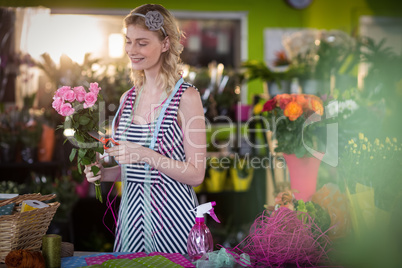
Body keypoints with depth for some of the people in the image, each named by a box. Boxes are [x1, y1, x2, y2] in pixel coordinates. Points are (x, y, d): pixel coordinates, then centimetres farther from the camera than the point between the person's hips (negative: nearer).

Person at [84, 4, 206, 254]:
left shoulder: (186, 97, -10)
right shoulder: (128, 98, 8)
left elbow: (196, 175, -13)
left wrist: (146, 155, -22)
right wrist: (103, 173, -1)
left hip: (171, 214, -6)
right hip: (131, 212, 6)